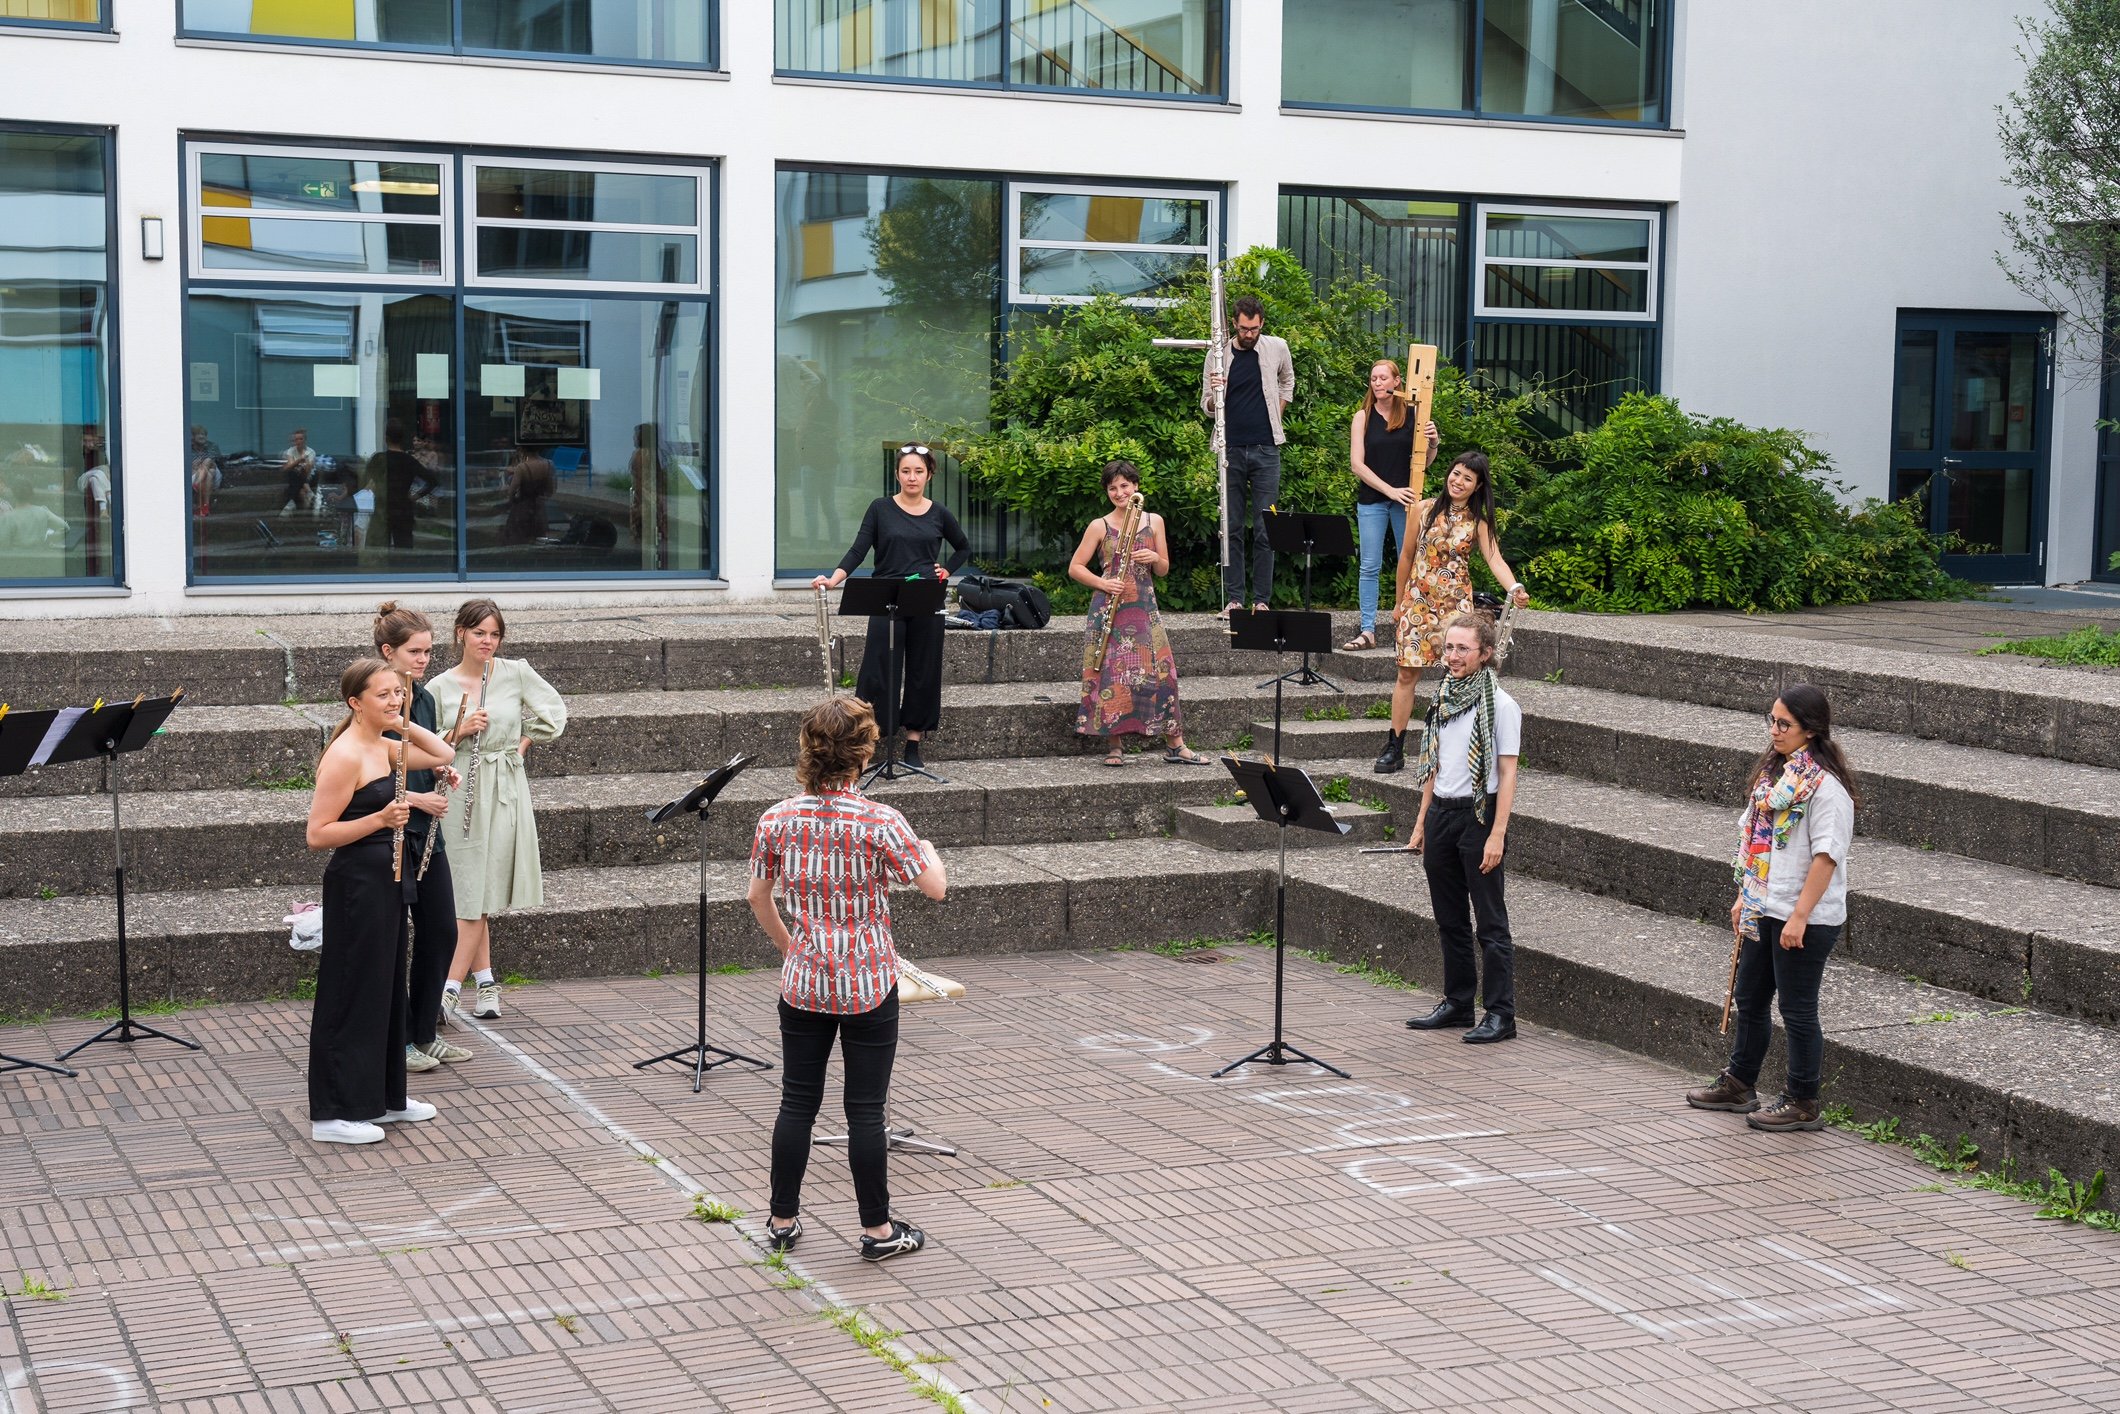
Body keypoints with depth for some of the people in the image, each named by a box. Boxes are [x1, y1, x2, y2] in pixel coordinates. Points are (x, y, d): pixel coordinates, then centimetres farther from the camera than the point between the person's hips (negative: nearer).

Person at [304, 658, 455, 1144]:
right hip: (357, 884, -9)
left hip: (387, 883, 9)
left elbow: (443, 755, 17)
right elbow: (317, 834, -18)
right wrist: (379, 819, -28)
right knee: (352, 994, -3)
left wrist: (401, 723, 5)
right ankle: (333, 1114, 5)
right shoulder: (345, 755, -17)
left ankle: (382, 1098, 26)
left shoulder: (384, 748, 9)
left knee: (386, 990, 16)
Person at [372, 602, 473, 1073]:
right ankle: (398, 1041, 12)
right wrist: (415, 799, -19)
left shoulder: (424, 699, 9)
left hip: (426, 834, 8)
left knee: (442, 932, 10)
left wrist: (444, 773, -1)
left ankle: (424, 1034, 23)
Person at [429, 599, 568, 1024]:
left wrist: (524, 743, 6)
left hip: (504, 789, -1)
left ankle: (449, 988, -4)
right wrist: (460, 732, -13)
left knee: (480, 893, -3)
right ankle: (485, 981, 15)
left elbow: (554, 711, 13)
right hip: (460, 790, 1)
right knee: (468, 891, 4)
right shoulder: (441, 687, 1)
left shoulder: (516, 673, 1)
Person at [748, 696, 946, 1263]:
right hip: (868, 986, -3)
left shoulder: (777, 820, -4)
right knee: (865, 1110, 5)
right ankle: (877, 1229, 15)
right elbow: (936, 888, -11)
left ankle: (783, 1222, 22)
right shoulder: (879, 821, -16)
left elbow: (758, 897, 7)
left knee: (797, 1102, 13)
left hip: (802, 983, 4)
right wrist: (927, 849, 10)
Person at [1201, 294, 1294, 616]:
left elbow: (1287, 381, 25)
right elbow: (1207, 405, 6)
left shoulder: (1277, 348, 5)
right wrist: (1214, 394, -16)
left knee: (1265, 528, -1)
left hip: (1266, 448, 0)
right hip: (1230, 448, 0)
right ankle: (1233, 598, 5)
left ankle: (1262, 599, 2)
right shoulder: (1218, 354, 2)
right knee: (1232, 528, 1)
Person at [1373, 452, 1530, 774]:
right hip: (1418, 602, 1)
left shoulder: (1478, 523, 0)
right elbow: (1407, 557, 10)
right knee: (1407, 673, 2)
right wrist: (1399, 602, 14)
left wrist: (1514, 588, -34)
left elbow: (1495, 560, -14)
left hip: (1456, 605, -1)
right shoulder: (1425, 509, 2)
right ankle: (1394, 749, 8)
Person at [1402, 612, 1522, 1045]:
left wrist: (1497, 835, -18)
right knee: (1450, 919, 13)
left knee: (1490, 921, -2)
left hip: (1478, 814, -7)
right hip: (1441, 813, 7)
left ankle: (1500, 1014, 2)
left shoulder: (1499, 704, -10)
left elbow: (1507, 774, -12)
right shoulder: (1444, 698, 11)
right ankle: (1457, 1003, 23)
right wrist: (1421, 823, 14)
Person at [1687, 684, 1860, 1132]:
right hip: (1764, 910, 9)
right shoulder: (1775, 771, 10)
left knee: (1797, 1010, 2)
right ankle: (1738, 1084, 33)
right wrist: (1744, 895, 16)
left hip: (1805, 920, -9)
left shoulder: (1825, 785, -18)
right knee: (1749, 999, 18)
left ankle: (1802, 1103, 15)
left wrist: (1799, 917, -22)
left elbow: (1826, 855, -21)